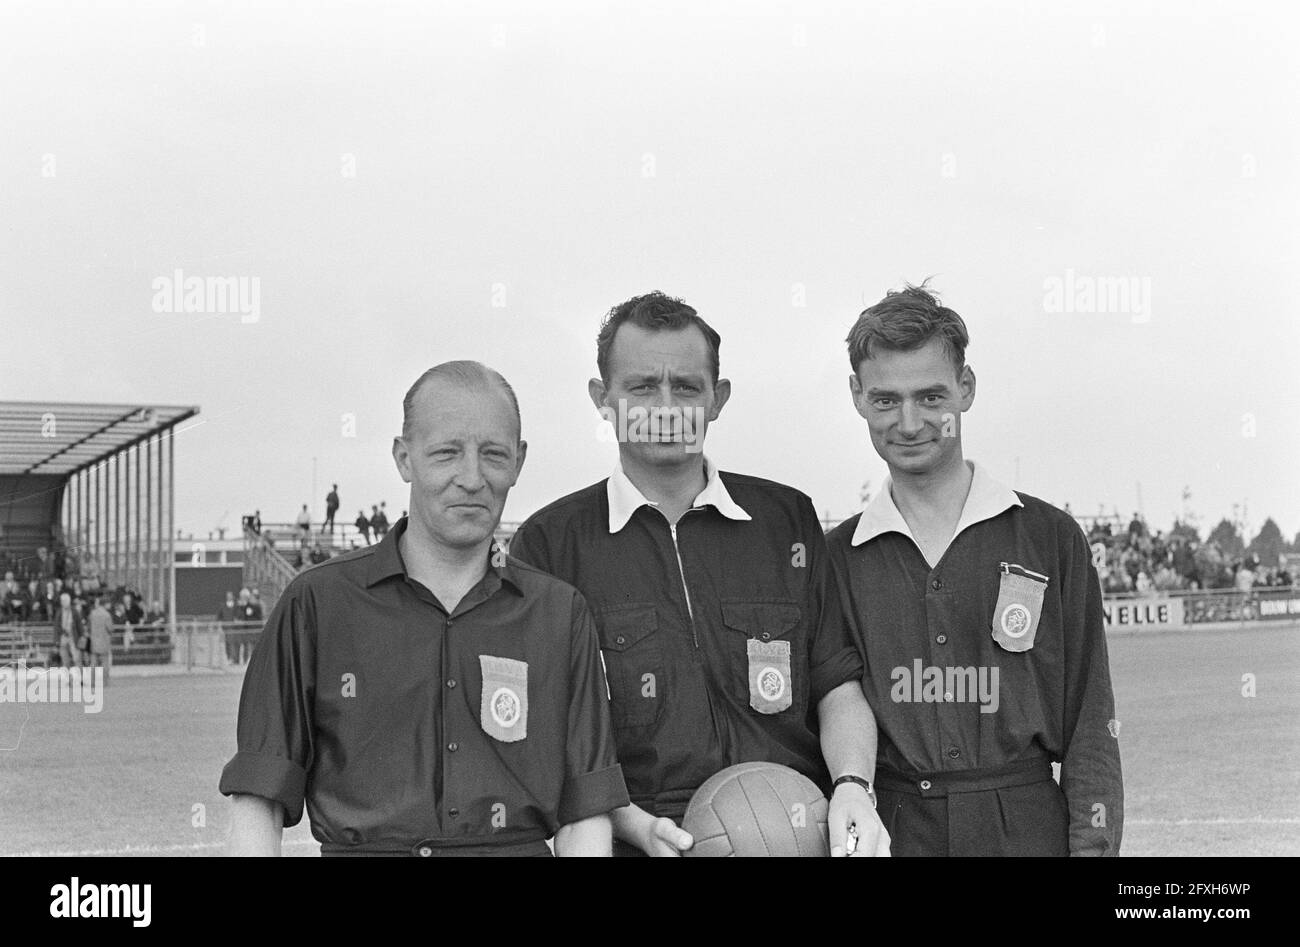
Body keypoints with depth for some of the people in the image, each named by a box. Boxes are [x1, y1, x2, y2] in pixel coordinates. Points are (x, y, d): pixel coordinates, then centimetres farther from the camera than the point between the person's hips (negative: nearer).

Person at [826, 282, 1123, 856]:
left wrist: (1094, 844, -5)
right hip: (887, 832, 1)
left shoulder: (1050, 539, 3)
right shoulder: (836, 557, 6)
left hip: (1027, 828, -1)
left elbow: (1090, 724, 3)